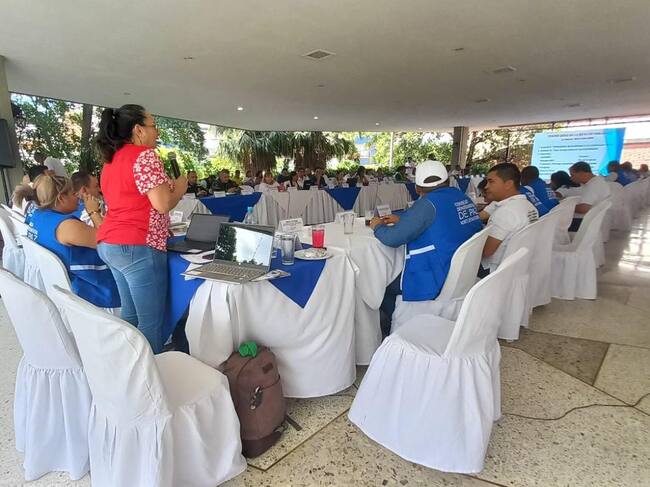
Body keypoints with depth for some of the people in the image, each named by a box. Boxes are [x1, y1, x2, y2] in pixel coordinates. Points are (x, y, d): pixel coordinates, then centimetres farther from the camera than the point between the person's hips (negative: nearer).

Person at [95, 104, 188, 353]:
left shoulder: (112, 159, 17)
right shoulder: (145, 155, -12)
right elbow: (162, 204, -20)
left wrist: (167, 187, 24)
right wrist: (180, 187, -1)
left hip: (108, 244, 10)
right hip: (138, 247, -10)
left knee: (131, 315, 18)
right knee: (151, 322, -2)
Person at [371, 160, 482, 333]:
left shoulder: (429, 204, -21)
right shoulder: (463, 197, 4)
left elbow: (392, 239, -24)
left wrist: (378, 226, -3)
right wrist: (401, 219, 17)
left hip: (437, 284, -9)